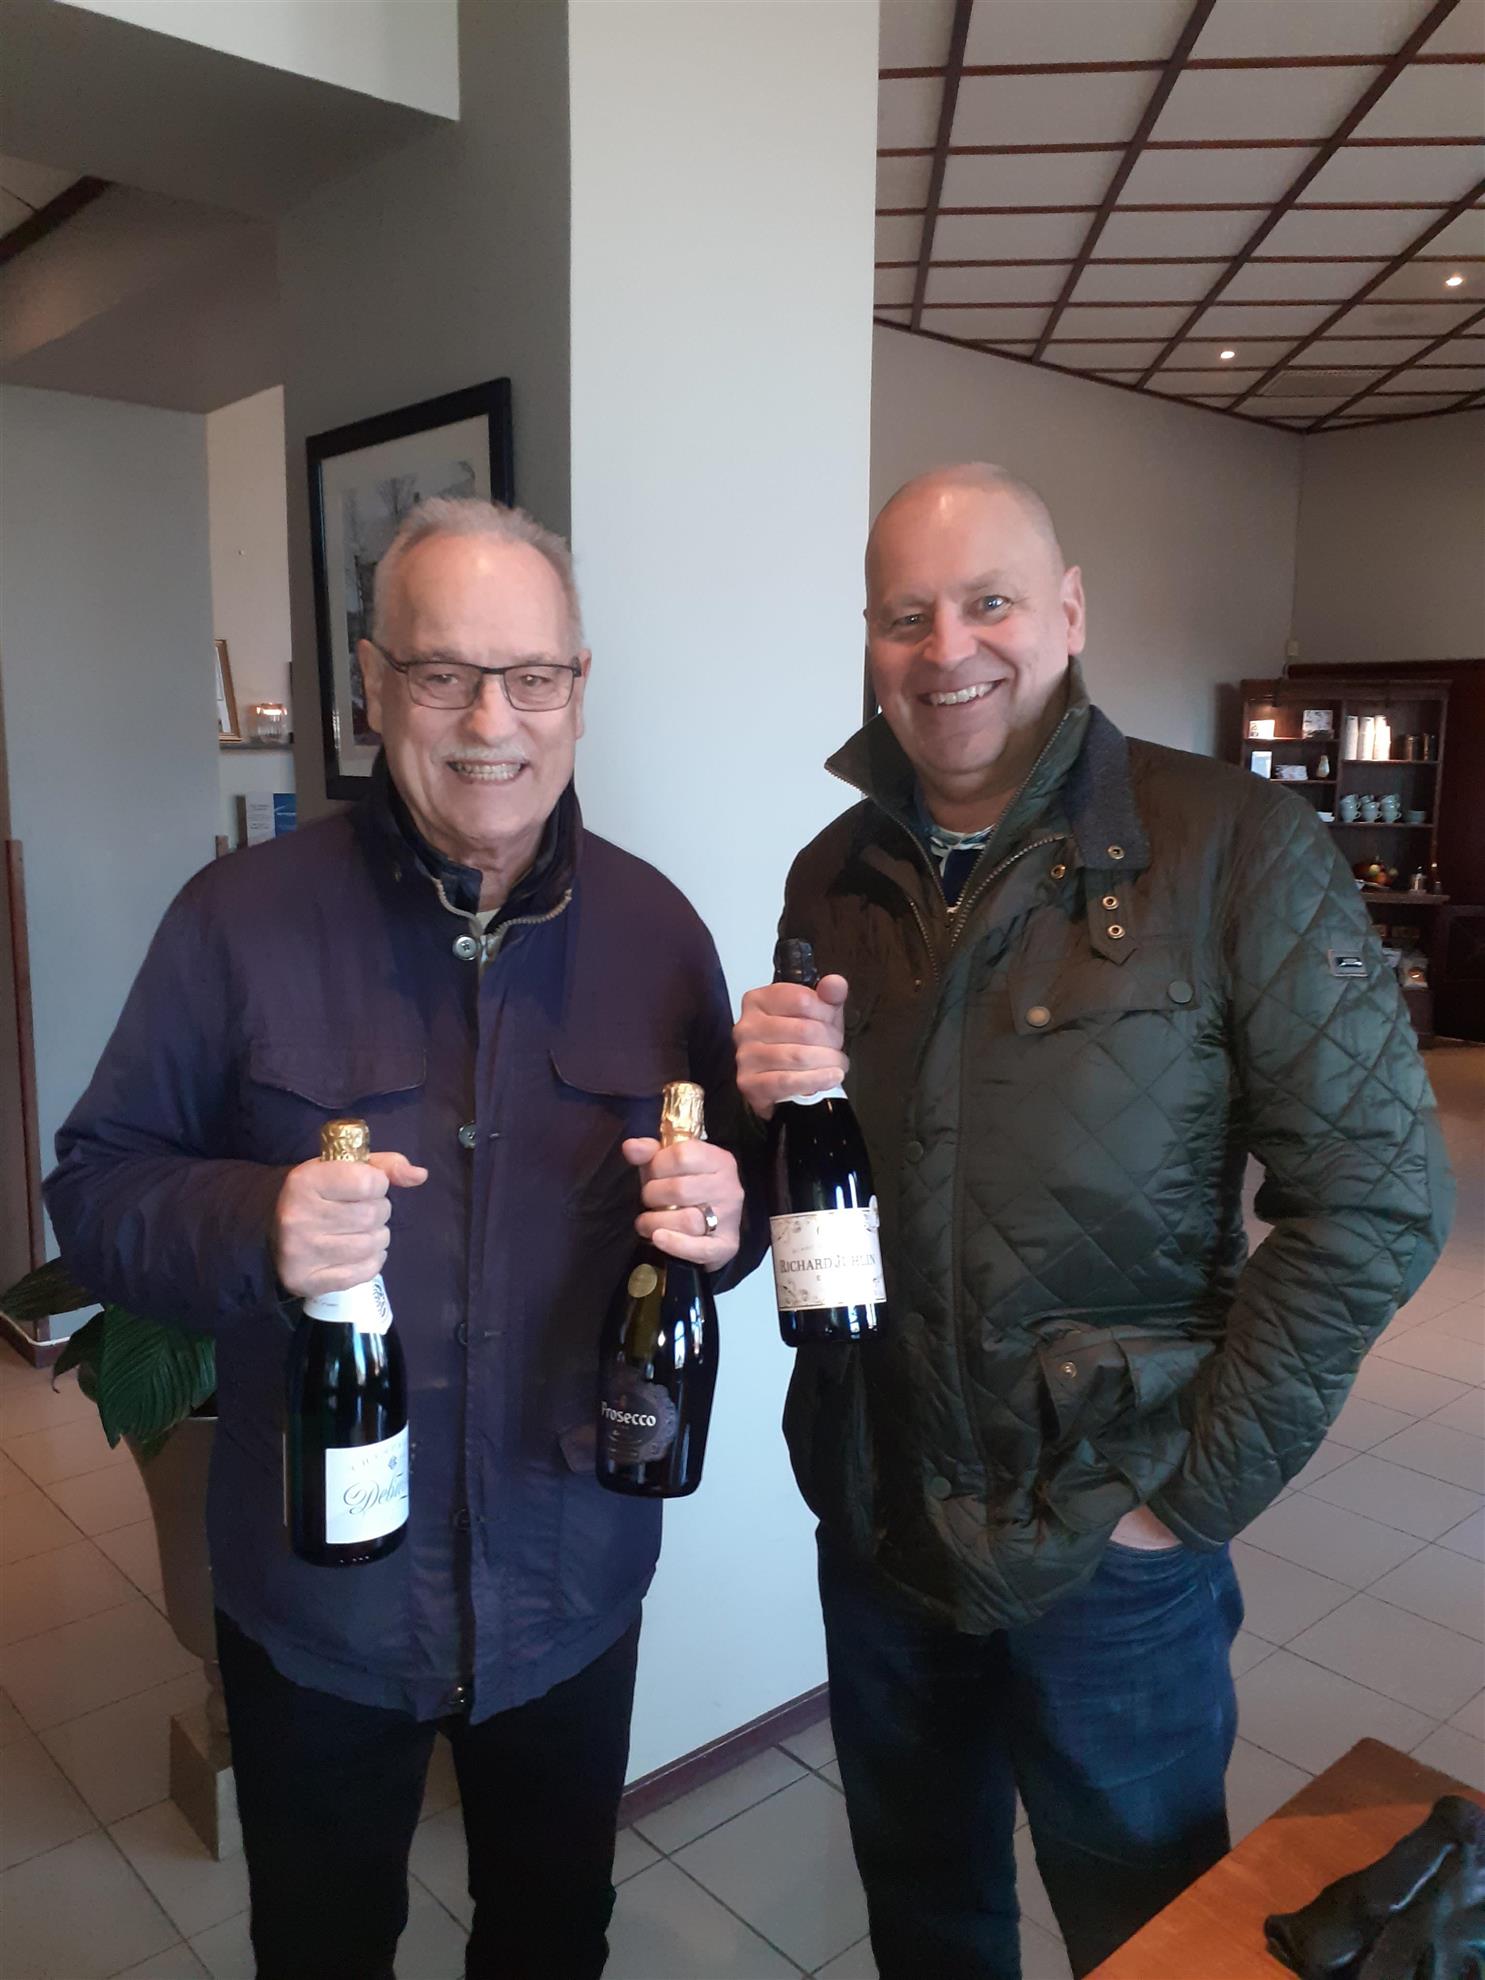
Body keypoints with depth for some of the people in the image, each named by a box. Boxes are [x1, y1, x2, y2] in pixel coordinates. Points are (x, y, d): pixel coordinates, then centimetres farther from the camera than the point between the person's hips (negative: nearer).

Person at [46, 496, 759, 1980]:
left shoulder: (653, 927, -5)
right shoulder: (245, 917, -13)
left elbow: (730, 1186, 4)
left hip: (573, 1584, 2)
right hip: (315, 1598, -1)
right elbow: (94, 1191, -9)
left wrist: (721, 1219, -19)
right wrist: (253, 1228, -29)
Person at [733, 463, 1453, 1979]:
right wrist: (773, 1100, -13)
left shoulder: (1235, 850, -15)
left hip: (1107, 1549, -4)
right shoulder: (835, 875, 1)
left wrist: (1199, 1489, -13)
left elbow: (1372, 1200, -14)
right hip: (875, 1515, 4)